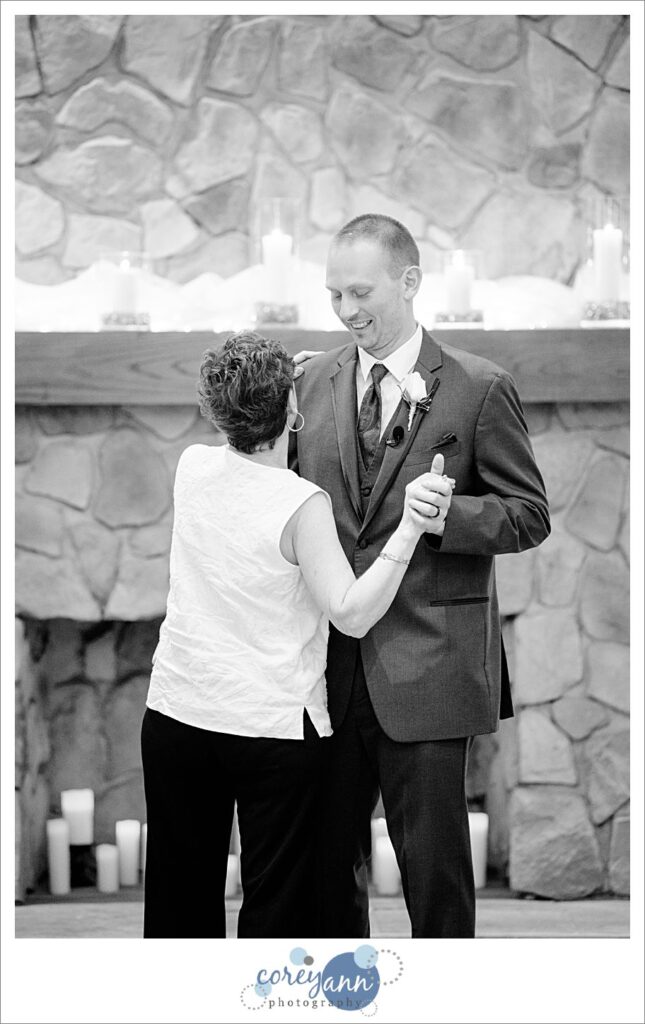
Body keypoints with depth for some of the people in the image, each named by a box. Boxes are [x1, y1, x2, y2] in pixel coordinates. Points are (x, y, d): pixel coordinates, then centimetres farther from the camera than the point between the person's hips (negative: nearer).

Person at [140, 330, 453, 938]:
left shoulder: (193, 467, -3)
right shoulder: (302, 503, -18)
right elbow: (353, 615, -20)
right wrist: (409, 529, -26)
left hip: (176, 714, 5)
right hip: (274, 725, -5)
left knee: (180, 895, 15)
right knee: (274, 905, 6)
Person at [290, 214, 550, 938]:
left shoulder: (479, 389, -3)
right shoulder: (312, 382, 9)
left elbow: (529, 515, -3)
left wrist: (442, 515, -17)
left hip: (424, 665, -4)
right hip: (332, 662, 4)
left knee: (433, 863, 1)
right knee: (328, 858, 12)